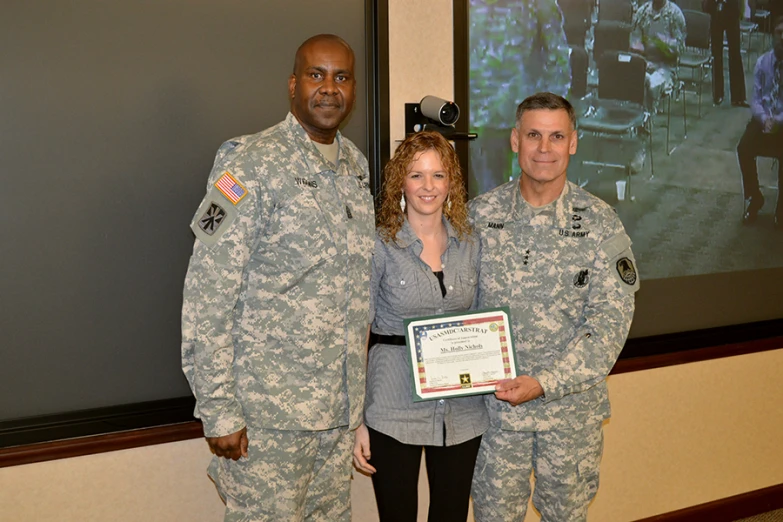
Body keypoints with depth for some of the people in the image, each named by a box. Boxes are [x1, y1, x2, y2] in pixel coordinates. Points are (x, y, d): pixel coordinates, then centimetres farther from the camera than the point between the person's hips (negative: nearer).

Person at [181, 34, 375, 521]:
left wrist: (357, 385, 14)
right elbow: (207, 296, -15)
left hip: (342, 405, 7)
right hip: (270, 409, -6)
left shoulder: (356, 165, 9)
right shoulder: (252, 165, -13)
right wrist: (219, 411, -16)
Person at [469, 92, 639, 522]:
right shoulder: (480, 214, -2)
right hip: (495, 399, 1)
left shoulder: (600, 224, -7)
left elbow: (609, 323, -12)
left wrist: (545, 383, -20)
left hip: (571, 403, 0)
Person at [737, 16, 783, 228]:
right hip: (763, 120, 3)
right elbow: (755, 98, 2)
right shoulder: (763, 62, 5)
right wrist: (764, 119, -17)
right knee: (744, 148, -23)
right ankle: (753, 199, -1)